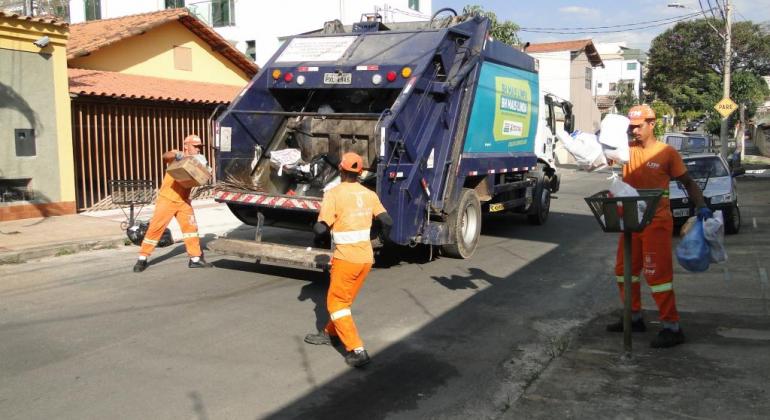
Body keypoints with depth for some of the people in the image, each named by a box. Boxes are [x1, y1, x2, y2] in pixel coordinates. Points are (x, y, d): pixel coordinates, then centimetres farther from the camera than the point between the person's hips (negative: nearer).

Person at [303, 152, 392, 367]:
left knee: (336, 303, 5)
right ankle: (331, 333, 40)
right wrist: (384, 235, 23)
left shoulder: (334, 194, -13)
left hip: (346, 258, -6)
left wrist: (316, 230, 7)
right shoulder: (369, 194, 3)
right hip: (366, 258, 6)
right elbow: (387, 222, 2)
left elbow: (321, 229, -16)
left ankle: (357, 350, -2)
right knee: (345, 300, 22)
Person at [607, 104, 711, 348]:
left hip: (656, 222, -6)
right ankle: (634, 318, 28)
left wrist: (701, 206, -12)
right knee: (624, 270, 13)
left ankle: (672, 328, 2)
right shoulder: (626, 149, 4)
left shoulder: (667, 152, -6)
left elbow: (688, 183, -1)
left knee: (658, 273, -7)